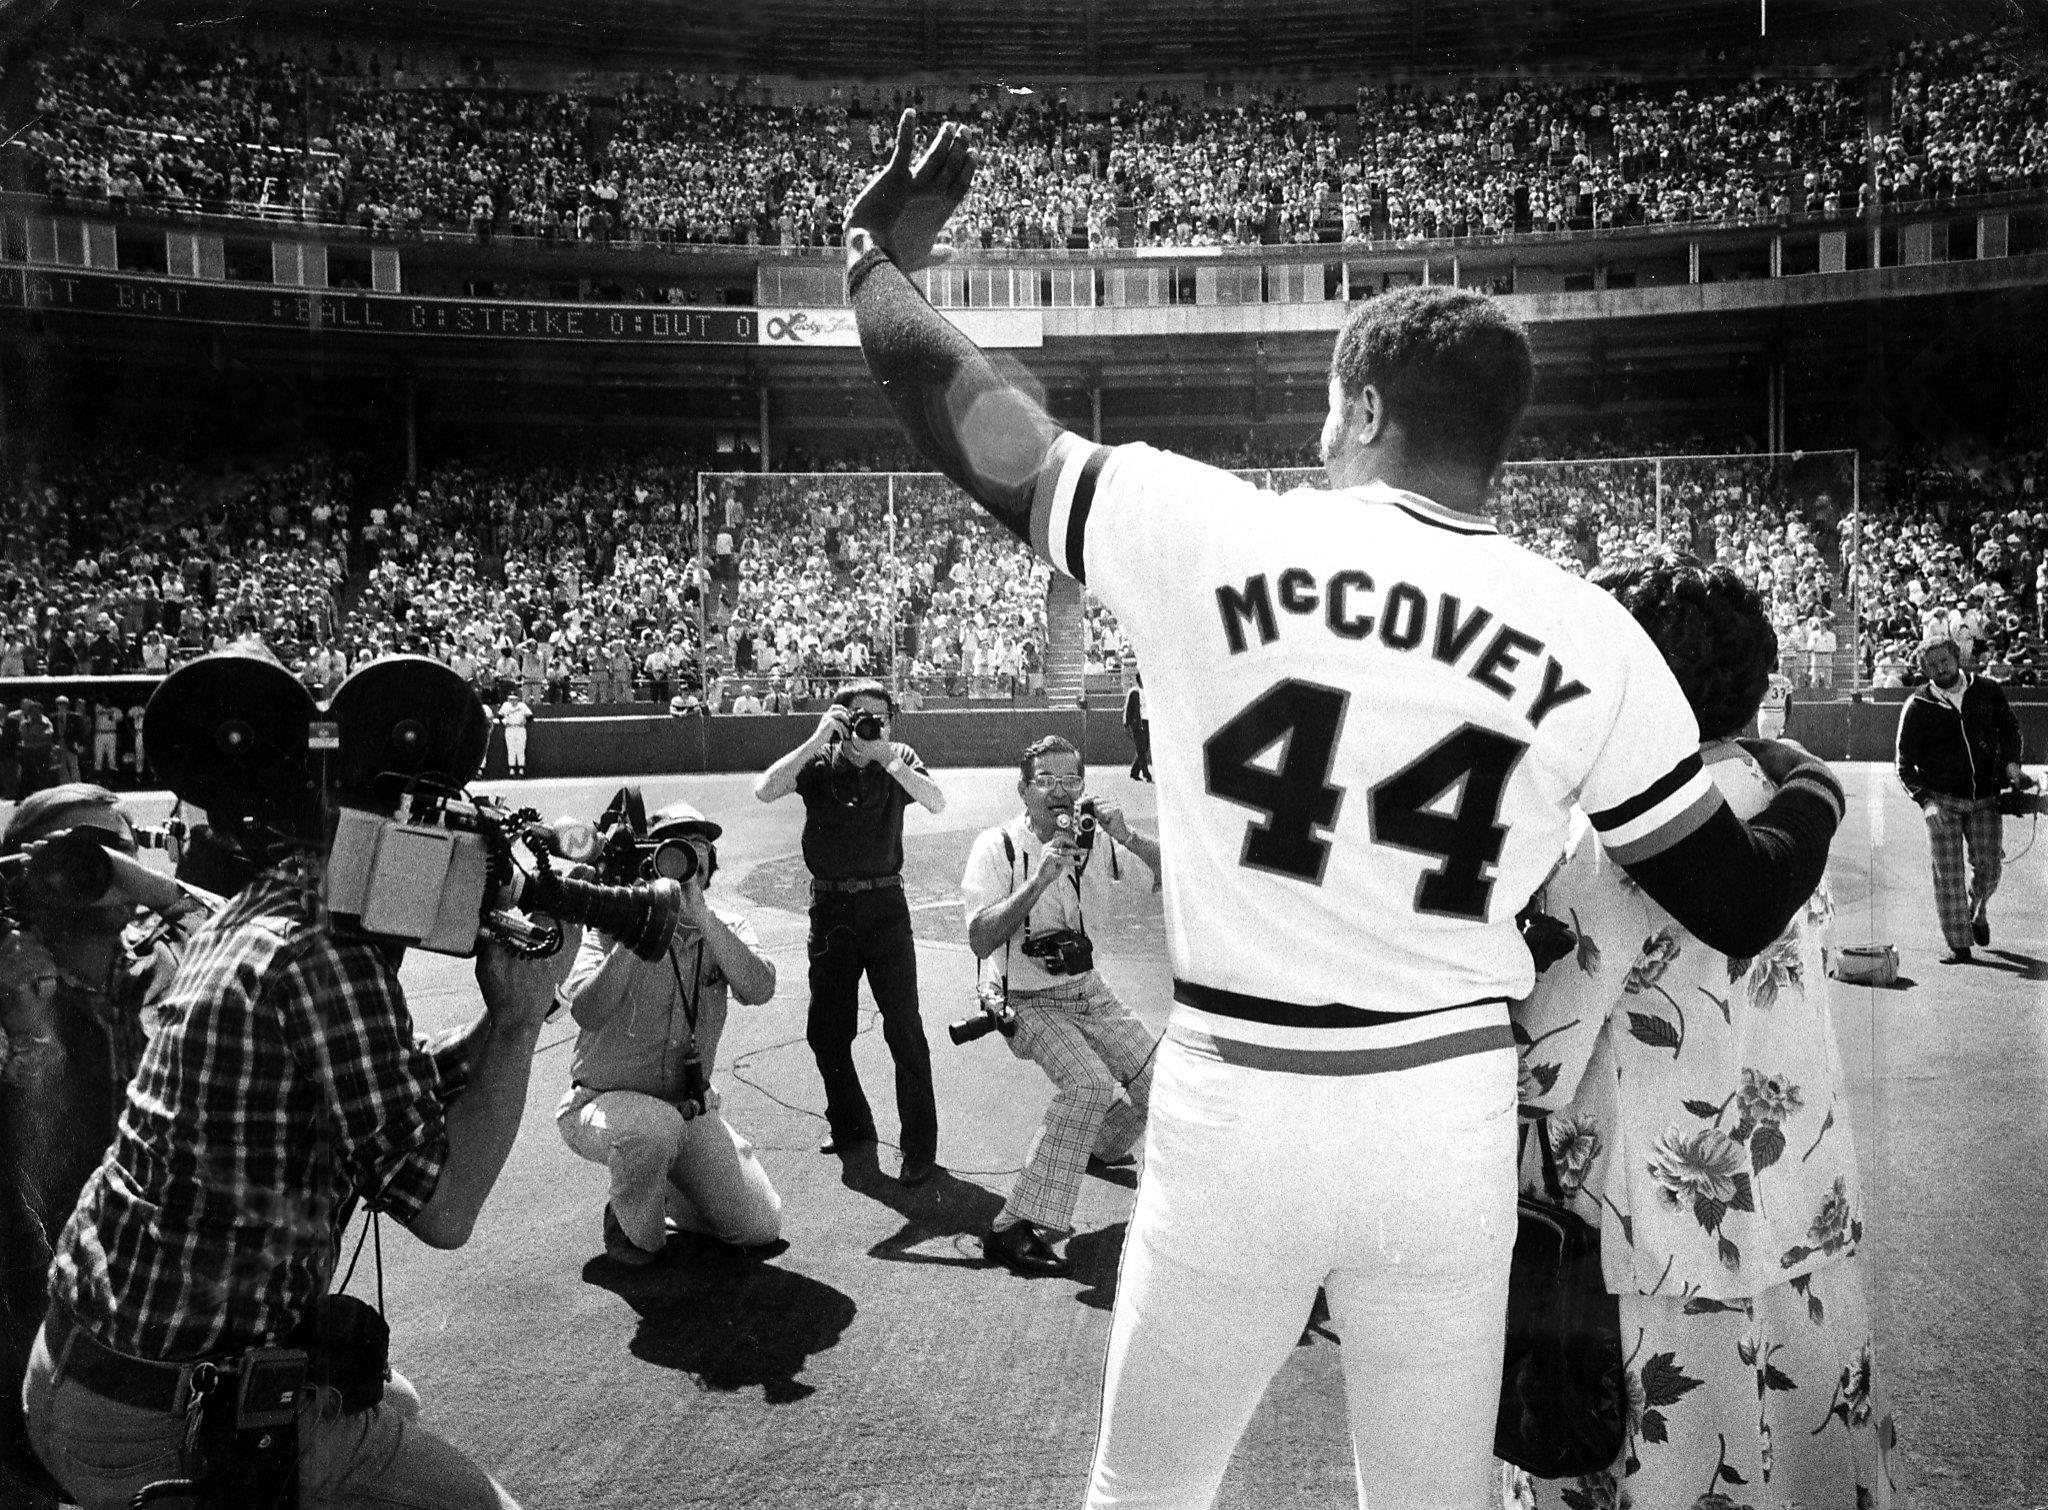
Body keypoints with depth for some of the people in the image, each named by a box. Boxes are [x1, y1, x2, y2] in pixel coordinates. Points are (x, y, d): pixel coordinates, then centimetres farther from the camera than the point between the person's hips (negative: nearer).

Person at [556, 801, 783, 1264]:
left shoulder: (726, 929, -1)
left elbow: (759, 989, -23)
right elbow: (587, 1012, -27)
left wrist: (699, 913, -29)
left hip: (691, 1109, 4)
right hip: (604, 1101, -3)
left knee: (762, 1227, -4)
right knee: (656, 1124, -39)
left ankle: (666, 1193, 25)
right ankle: (632, 1228, -6)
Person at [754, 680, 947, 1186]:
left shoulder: (899, 759, 1)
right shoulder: (818, 762, -1)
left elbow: (937, 803, -16)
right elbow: (765, 791, -18)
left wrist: (885, 758, -24)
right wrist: (816, 740, -22)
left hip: (885, 905, -1)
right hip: (830, 907, 1)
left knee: (904, 1029, -4)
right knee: (825, 1030, 10)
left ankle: (920, 1147, 5)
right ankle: (851, 1128, 30)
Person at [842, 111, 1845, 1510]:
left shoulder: (1217, 534, -9)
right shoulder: (1593, 637, -3)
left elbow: (981, 431, 0)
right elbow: (1739, 908, 2)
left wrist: (876, 256, 18)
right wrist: (1814, 794, 25)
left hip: (1233, 1111, -1)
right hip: (1452, 1121, 2)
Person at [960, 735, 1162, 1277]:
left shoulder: (1095, 838, -6)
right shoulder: (998, 846, -17)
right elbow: (980, 941, -26)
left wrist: (1129, 838, -26)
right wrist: (1039, 879, -34)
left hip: (1087, 988, 6)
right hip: (1028, 1002, -6)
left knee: (1155, 1081, 4)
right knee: (1090, 1084, -28)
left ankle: (1099, 1146, 39)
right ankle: (1014, 1228, -24)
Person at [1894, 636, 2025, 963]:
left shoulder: (1988, 691, 3)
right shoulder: (1917, 707, -4)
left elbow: (2010, 729, 17)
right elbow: (1904, 760, -3)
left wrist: (2011, 761, -3)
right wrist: (1924, 800, -15)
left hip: (1985, 798, 2)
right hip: (1941, 799, -2)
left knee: (1988, 868, 2)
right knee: (1948, 874, -4)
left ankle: (1977, 911, 36)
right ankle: (1958, 945, 3)